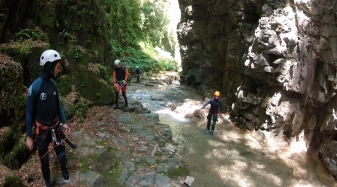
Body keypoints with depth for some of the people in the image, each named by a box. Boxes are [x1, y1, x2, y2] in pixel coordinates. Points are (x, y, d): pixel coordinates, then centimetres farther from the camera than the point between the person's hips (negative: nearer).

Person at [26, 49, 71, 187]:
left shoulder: (53, 83, -4)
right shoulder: (35, 86, -22)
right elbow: (29, 112, -14)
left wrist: (64, 122, 5)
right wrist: (29, 136, -11)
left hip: (56, 127, 4)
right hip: (42, 130, -4)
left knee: (62, 155, 10)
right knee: (44, 159, 10)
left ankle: (64, 170, 42)